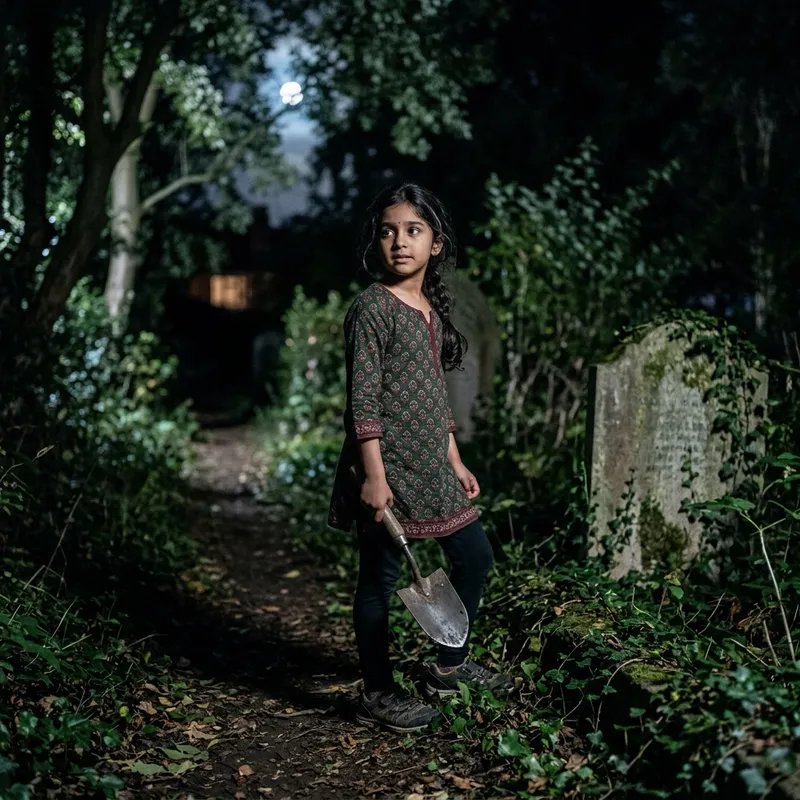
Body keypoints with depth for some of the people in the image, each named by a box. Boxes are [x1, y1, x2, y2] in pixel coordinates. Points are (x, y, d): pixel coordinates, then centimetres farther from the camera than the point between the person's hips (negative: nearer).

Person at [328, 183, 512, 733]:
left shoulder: (433, 310, 13)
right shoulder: (373, 307, -11)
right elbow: (363, 398, -15)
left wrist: (455, 462, 18)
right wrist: (373, 475, -20)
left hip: (431, 466, 9)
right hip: (387, 466, -9)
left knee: (476, 557, 15)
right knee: (380, 577, 2)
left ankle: (450, 664, 32)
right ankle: (378, 695, 15)